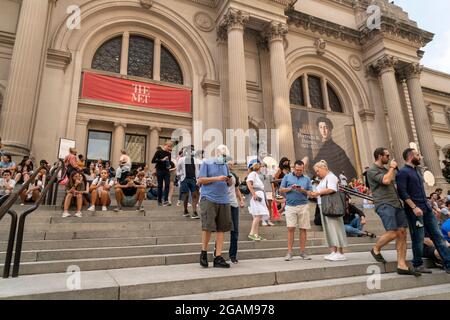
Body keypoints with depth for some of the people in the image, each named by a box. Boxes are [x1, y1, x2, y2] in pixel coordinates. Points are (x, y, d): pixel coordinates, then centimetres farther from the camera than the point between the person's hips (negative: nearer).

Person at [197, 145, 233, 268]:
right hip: (209, 199, -5)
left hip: (223, 200, 5)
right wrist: (217, 178, -11)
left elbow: (230, 184, 21)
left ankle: (218, 257, 9)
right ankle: (204, 253, 15)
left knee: (221, 228, 2)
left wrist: (229, 180, -2)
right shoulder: (206, 163, 4)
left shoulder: (225, 166, 19)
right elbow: (200, 180, -5)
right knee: (207, 226, -6)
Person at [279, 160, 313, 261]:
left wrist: (303, 190, -12)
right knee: (290, 228, -5)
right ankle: (289, 252, 1)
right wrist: (290, 188, -10)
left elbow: (311, 193, 7)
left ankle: (302, 252, 14)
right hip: (290, 206, -1)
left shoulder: (307, 179, 13)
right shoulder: (287, 177, 10)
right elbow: (281, 189, 6)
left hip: (303, 206, 1)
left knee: (303, 229, 3)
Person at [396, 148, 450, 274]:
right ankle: (418, 265, 14)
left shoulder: (417, 171, 18)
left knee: (438, 235, 6)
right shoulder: (403, 172, -10)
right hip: (414, 210, -8)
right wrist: (414, 207, -22)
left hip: (427, 208, 8)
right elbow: (402, 193, -18)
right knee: (418, 238, 0)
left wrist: (427, 205, 18)